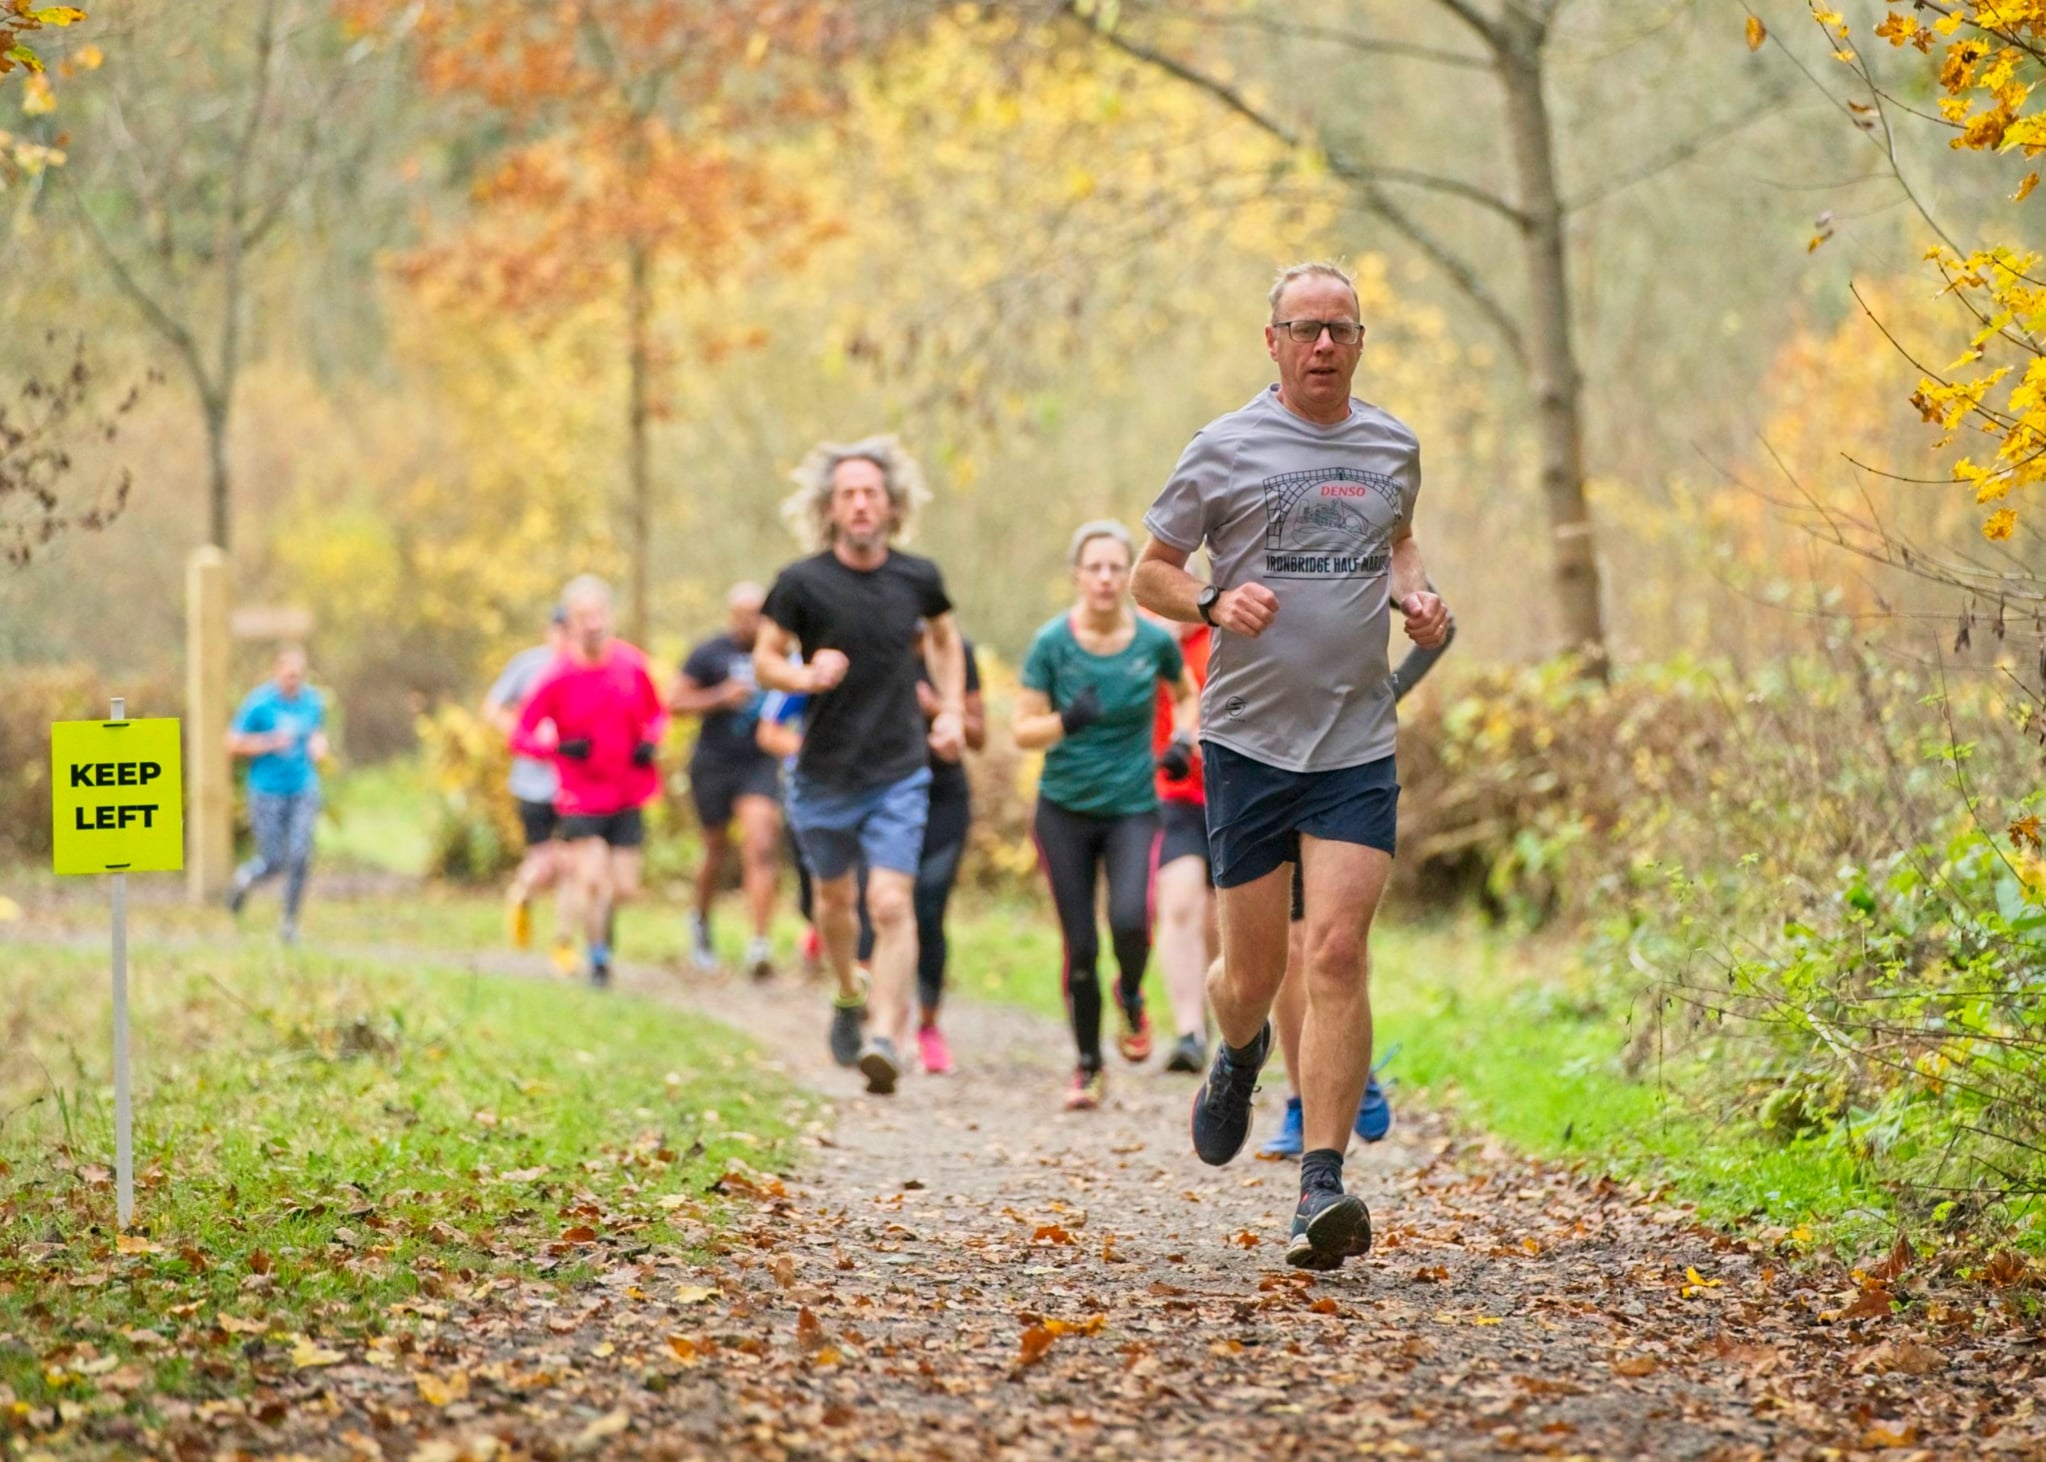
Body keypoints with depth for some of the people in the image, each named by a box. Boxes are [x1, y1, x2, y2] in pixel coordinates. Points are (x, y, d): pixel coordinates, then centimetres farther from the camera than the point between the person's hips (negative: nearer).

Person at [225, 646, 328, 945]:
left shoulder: (313, 701, 4)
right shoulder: (259, 702, -10)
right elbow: (233, 744, -7)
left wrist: (319, 745, 1)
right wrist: (270, 743, -18)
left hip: (303, 789, 3)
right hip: (267, 792, -3)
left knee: (300, 858, -9)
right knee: (273, 861, -1)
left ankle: (290, 922, 6)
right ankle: (244, 879, 35)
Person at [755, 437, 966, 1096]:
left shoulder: (918, 578, -1)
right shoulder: (802, 583, -9)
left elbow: (944, 638, 20)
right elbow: (765, 659, -1)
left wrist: (952, 711, 9)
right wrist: (804, 676, -23)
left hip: (899, 774, 0)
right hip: (823, 774, 0)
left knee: (891, 905, -15)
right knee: (835, 897, 17)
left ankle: (887, 1036, -21)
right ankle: (849, 997, 44)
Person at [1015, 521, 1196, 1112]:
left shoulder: (1154, 641, -5)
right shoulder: (1052, 643, -9)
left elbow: (1186, 692, 17)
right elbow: (1024, 732, -8)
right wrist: (1066, 722, -28)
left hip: (1132, 809, 0)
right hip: (1064, 812, 0)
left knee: (1130, 920, -23)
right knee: (1080, 947, 1)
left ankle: (1131, 997, 10)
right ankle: (1088, 1067, 19)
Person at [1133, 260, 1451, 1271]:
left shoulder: (1393, 448, 11)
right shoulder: (1224, 449, 0)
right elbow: (1151, 572, 6)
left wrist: (1416, 597, 9)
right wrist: (1215, 603, -14)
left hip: (1358, 743, 1)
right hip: (1248, 737, -1)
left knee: (1338, 955, -12)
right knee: (1253, 967, 5)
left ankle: (1322, 1190, -13)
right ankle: (1238, 1056, 43)